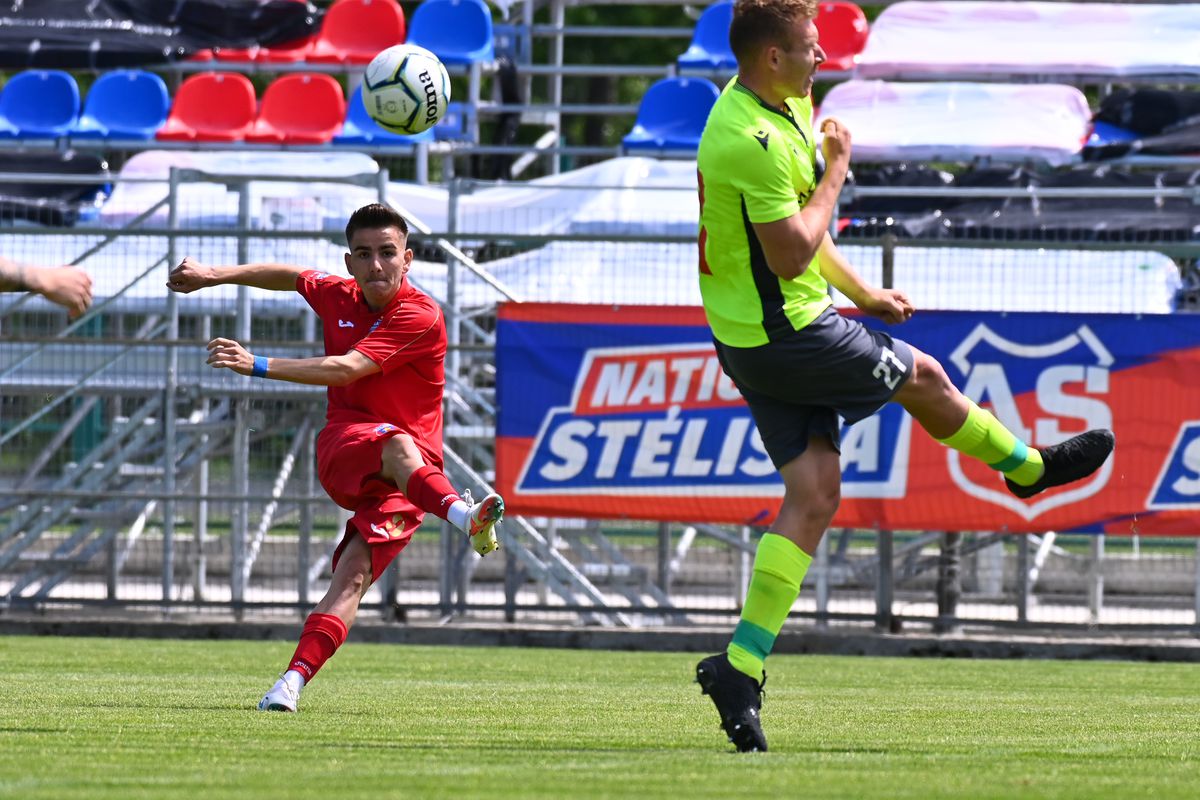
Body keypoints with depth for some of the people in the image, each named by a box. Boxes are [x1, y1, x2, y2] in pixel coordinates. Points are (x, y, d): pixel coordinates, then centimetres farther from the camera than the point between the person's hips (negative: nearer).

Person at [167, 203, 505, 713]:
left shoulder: (420, 317, -12)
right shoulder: (338, 297, 9)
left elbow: (347, 370, -21)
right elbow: (287, 276, 33)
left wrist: (259, 367, -25)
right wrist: (212, 276, 33)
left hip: (402, 479, -2)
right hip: (343, 449, 2)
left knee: (353, 575, -22)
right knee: (398, 445, -36)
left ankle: (292, 682, -28)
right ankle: (461, 514, -67)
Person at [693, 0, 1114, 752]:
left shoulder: (778, 108, 11)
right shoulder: (757, 143, -25)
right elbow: (792, 255, -25)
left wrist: (859, 291, 27)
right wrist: (836, 169, -14)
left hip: (754, 337, 10)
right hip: (786, 332, -10)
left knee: (814, 496, 4)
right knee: (922, 377, 11)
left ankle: (743, 665, -2)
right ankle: (1028, 467, 37)